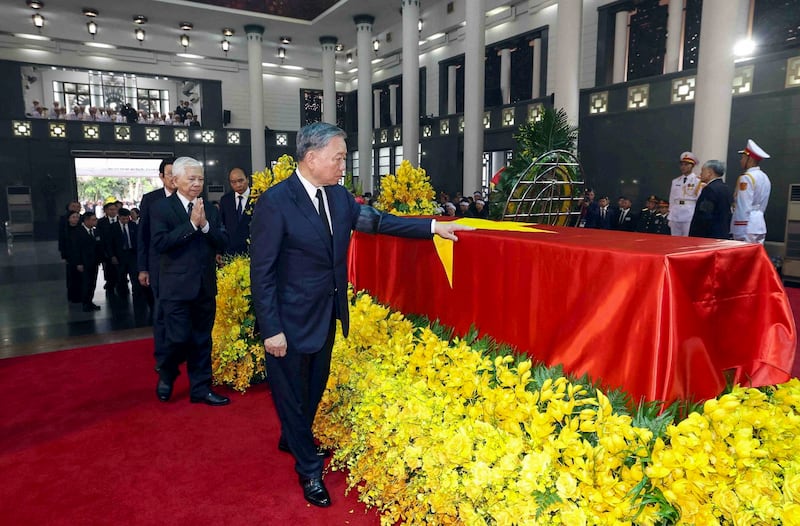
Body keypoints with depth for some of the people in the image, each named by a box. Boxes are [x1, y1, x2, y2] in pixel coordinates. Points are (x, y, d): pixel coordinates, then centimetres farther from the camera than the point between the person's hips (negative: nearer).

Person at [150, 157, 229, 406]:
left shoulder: (210, 210, 9)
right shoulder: (161, 208, -4)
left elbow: (223, 243, 2)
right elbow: (160, 242, -16)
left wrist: (205, 224, -14)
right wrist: (191, 224, -19)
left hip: (206, 286, 5)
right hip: (177, 286, -4)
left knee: (202, 340, 10)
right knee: (179, 338, -3)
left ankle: (200, 388, 21)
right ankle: (166, 375, 27)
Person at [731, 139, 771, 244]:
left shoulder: (746, 178, -13)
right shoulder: (764, 177, 15)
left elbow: (743, 208, -17)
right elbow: (763, 205, 19)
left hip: (748, 227, -9)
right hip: (760, 224, 9)